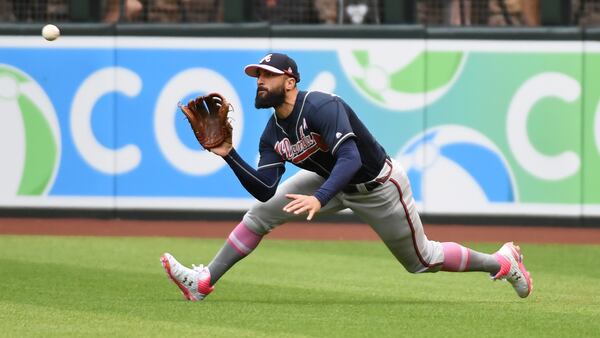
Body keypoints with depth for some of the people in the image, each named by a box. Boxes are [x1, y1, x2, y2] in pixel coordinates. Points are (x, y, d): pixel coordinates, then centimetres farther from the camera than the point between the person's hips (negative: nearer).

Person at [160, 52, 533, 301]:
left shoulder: (321, 107, -33)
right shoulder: (273, 133, -9)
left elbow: (350, 158, -45)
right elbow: (265, 190, -12)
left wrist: (319, 199, -59)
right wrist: (229, 155, -22)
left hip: (379, 186, -7)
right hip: (336, 183, 7)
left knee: (422, 260, 8)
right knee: (260, 213, -6)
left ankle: (501, 262, 30)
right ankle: (204, 282, -2)